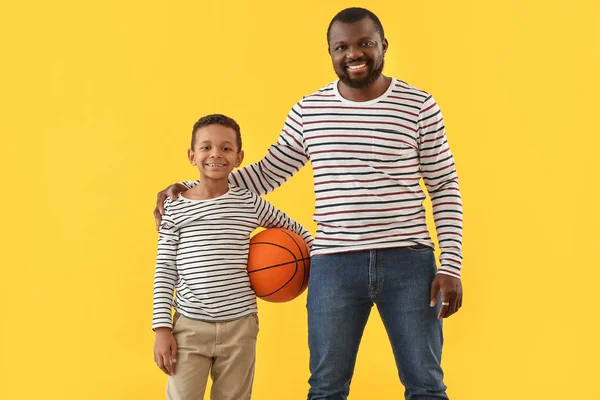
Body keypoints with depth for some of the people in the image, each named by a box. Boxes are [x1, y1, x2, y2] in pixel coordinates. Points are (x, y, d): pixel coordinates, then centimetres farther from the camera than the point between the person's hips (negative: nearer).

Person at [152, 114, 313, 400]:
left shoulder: (250, 203, 1)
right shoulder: (175, 207, 0)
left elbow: (295, 231, 18)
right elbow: (165, 271, 0)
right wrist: (162, 327, -4)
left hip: (240, 326, 1)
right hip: (189, 326, -1)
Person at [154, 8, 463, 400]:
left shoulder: (419, 106, 0)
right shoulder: (308, 111, 5)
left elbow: (445, 189, 2)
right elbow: (266, 173, 14)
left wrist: (450, 266, -5)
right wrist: (189, 189, 7)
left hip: (408, 263, -1)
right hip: (334, 264, 2)